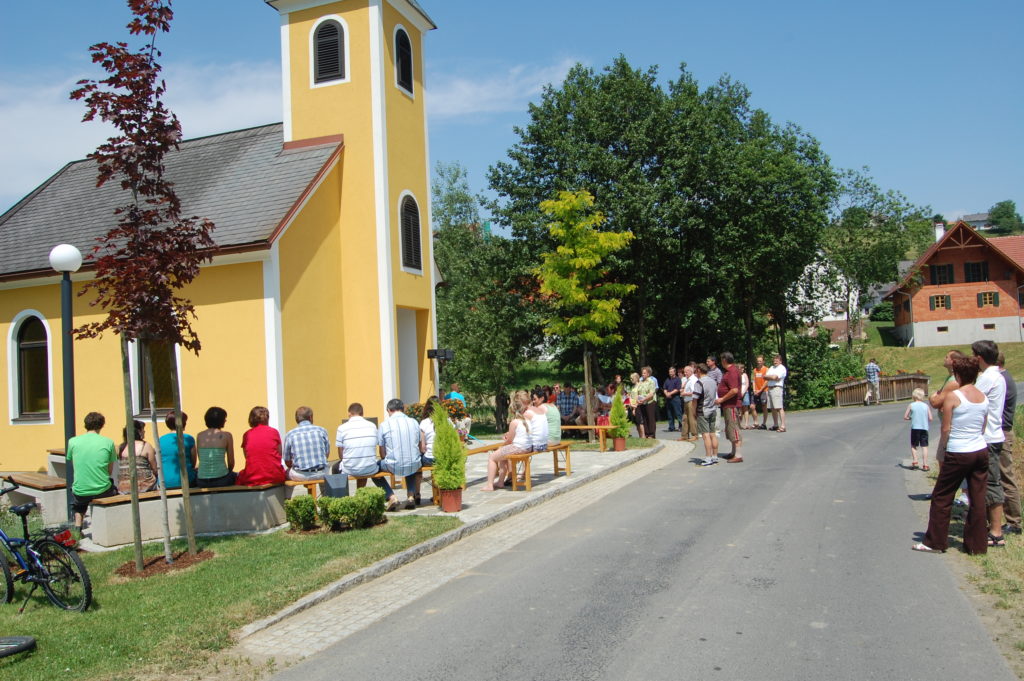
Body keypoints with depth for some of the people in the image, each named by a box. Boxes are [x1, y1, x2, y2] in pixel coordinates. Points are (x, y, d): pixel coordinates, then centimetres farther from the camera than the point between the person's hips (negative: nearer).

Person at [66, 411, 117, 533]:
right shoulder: (108, 442, -6)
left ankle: (78, 527, 25)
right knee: (114, 489, 34)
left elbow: (72, 463, 13)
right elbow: (110, 471, 2)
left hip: (80, 493, 1)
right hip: (102, 491, -1)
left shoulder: (72, 442, -3)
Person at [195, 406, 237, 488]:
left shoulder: (199, 436, 5)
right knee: (237, 475, 28)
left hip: (202, 482, 2)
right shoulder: (226, 435, -2)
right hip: (221, 480, -2)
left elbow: (201, 459, 12)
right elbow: (231, 462, 2)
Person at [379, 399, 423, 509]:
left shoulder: (384, 425, -4)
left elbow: (383, 452, 1)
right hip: (414, 466, 3)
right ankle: (411, 495, 24)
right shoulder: (414, 422, 5)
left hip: (393, 467, -3)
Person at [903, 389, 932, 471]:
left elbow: (905, 417, -1)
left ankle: (915, 461, -1)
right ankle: (925, 465, 1)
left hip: (915, 428, -1)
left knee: (913, 446, 13)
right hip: (924, 428, 1)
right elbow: (930, 419, 1)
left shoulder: (911, 405, -1)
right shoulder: (926, 405, 3)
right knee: (924, 446, 3)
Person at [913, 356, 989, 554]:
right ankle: (977, 544, 16)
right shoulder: (983, 397, 5)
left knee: (941, 498, 6)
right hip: (981, 451, 6)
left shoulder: (953, 396, -13)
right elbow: (983, 427, 10)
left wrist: (941, 450, 2)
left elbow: (946, 429, -11)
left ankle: (935, 542, 12)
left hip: (958, 454, -6)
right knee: (978, 499, 10)